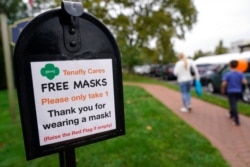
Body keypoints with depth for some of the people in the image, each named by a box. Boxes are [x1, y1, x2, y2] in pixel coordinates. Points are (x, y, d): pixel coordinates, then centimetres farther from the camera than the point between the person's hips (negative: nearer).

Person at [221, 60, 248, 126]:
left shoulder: (227, 74, -12)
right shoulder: (240, 73, -1)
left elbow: (224, 84, -19)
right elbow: (245, 82, -11)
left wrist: (223, 90, -1)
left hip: (231, 92, -5)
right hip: (238, 91, 5)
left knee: (233, 105, -3)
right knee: (234, 104, 24)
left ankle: (237, 121, -6)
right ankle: (232, 115, 42)